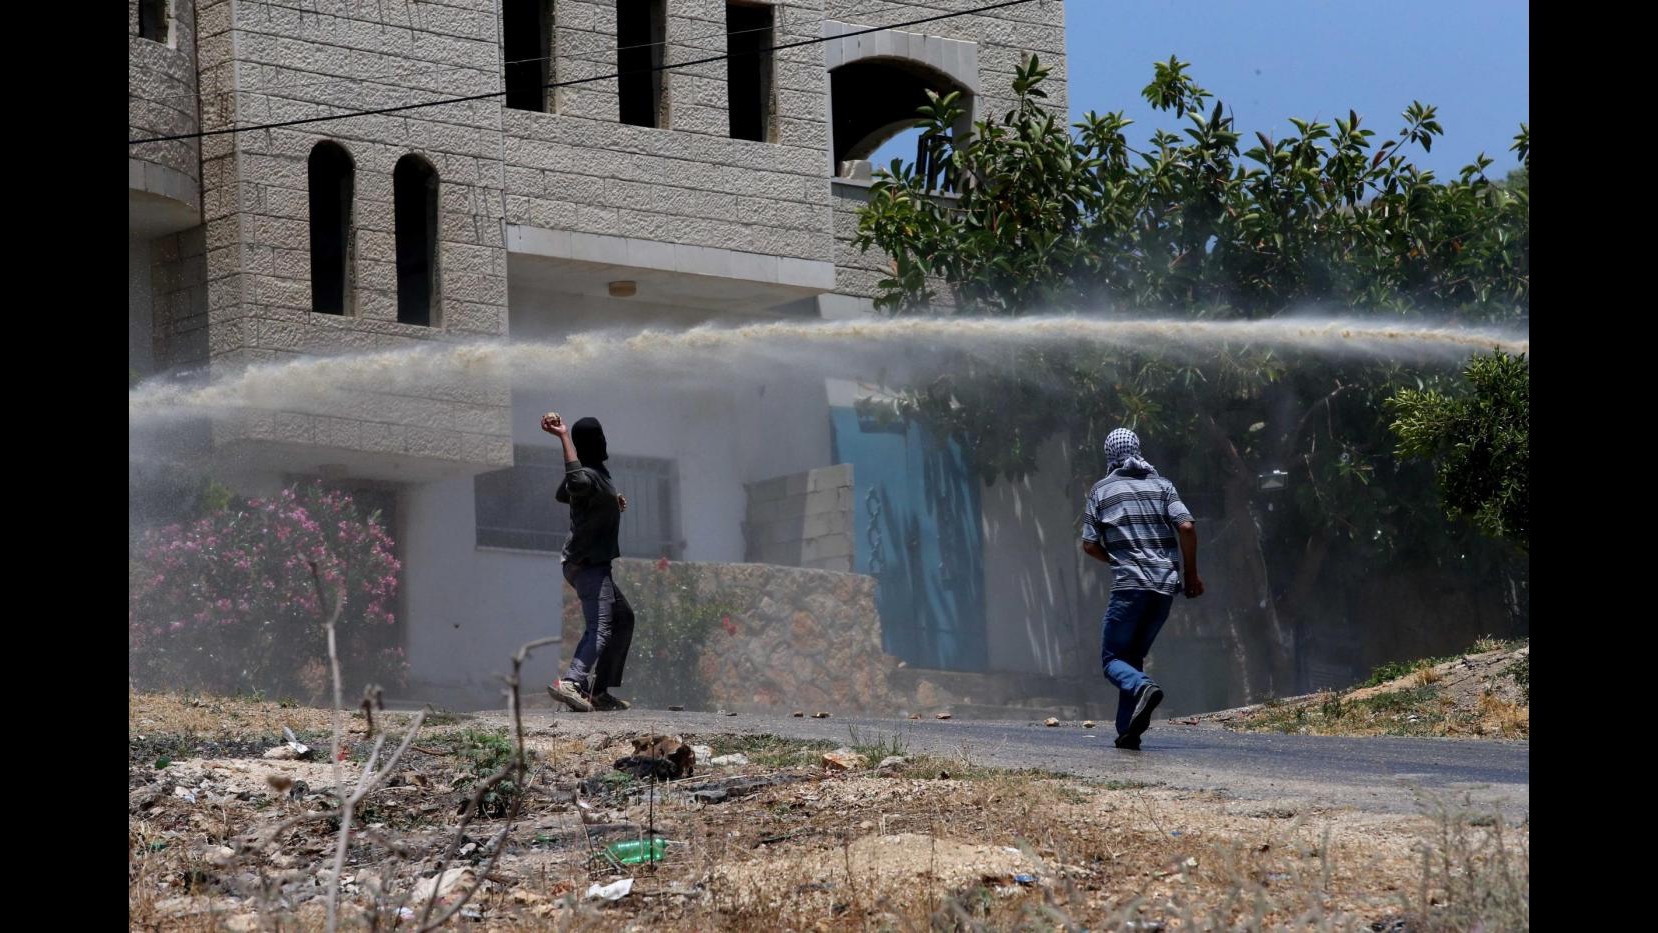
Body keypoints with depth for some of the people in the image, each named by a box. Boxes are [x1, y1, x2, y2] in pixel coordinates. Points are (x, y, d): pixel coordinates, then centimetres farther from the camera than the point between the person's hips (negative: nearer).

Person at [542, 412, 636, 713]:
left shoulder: (593, 474, 11)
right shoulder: (590, 477, -19)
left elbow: (562, 494, 31)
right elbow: (575, 482, -45)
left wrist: (610, 499, 29)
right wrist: (564, 437, -43)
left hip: (594, 564, 11)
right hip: (588, 564, -11)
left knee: (623, 618, 20)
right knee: (601, 628, -22)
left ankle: (600, 692, 18)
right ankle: (571, 683, -40)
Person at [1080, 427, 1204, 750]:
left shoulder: (1101, 491, 6)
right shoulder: (1161, 485, 11)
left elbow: (1089, 545, 4)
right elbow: (1186, 526, -2)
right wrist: (1191, 574, 8)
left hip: (1129, 586, -4)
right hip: (1165, 586, 4)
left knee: (1113, 659, 3)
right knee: (1134, 656, 15)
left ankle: (1144, 688, -30)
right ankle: (1128, 731, 5)